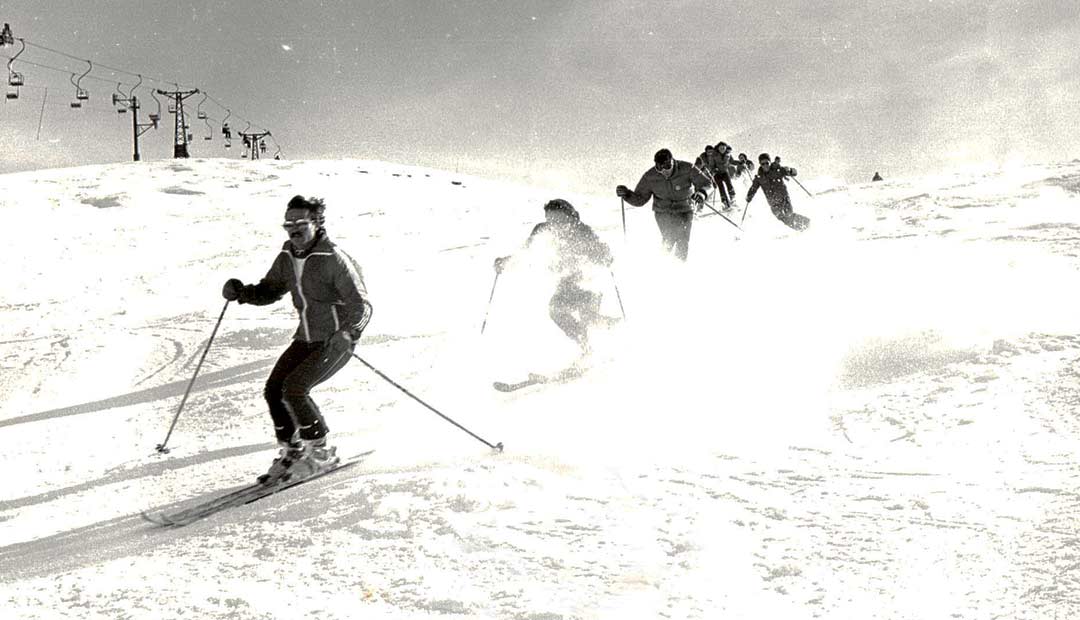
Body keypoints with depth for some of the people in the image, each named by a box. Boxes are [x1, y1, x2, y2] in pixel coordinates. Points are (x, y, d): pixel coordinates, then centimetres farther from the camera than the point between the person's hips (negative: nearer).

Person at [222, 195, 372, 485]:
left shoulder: (333, 259, -19)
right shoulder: (287, 257, 3)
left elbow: (361, 305, -19)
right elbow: (269, 291, 17)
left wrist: (346, 332, -36)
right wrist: (242, 292, -3)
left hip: (336, 342, -7)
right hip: (306, 338, 7)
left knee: (294, 389, -18)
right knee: (274, 390, -3)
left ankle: (320, 452, 0)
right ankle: (292, 452, 14)